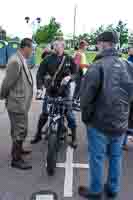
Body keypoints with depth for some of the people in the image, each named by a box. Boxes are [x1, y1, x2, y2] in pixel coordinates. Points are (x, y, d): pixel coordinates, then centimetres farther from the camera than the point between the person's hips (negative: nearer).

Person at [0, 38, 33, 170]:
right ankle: (16, 159, 15)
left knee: (20, 129, 23)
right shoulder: (15, 61, -22)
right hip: (17, 103, -10)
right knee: (20, 131, 1)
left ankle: (18, 149, 42)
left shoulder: (22, 60, 9)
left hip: (21, 102, 10)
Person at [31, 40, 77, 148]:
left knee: (69, 113, 1)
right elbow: (40, 73, -6)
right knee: (44, 113, 8)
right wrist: (39, 88, -19)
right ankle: (38, 134, 27)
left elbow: (76, 73, 2)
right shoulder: (48, 59, -3)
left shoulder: (69, 59, -1)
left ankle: (74, 137, 17)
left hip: (64, 90, 0)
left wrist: (69, 77, -20)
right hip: (50, 90, 1)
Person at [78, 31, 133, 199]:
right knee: (116, 157, 19)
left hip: (100, 122, -5)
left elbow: (86, 95, -16)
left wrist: (86, 115, 0)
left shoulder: (97, 66, -20)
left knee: (97, 158, 11)